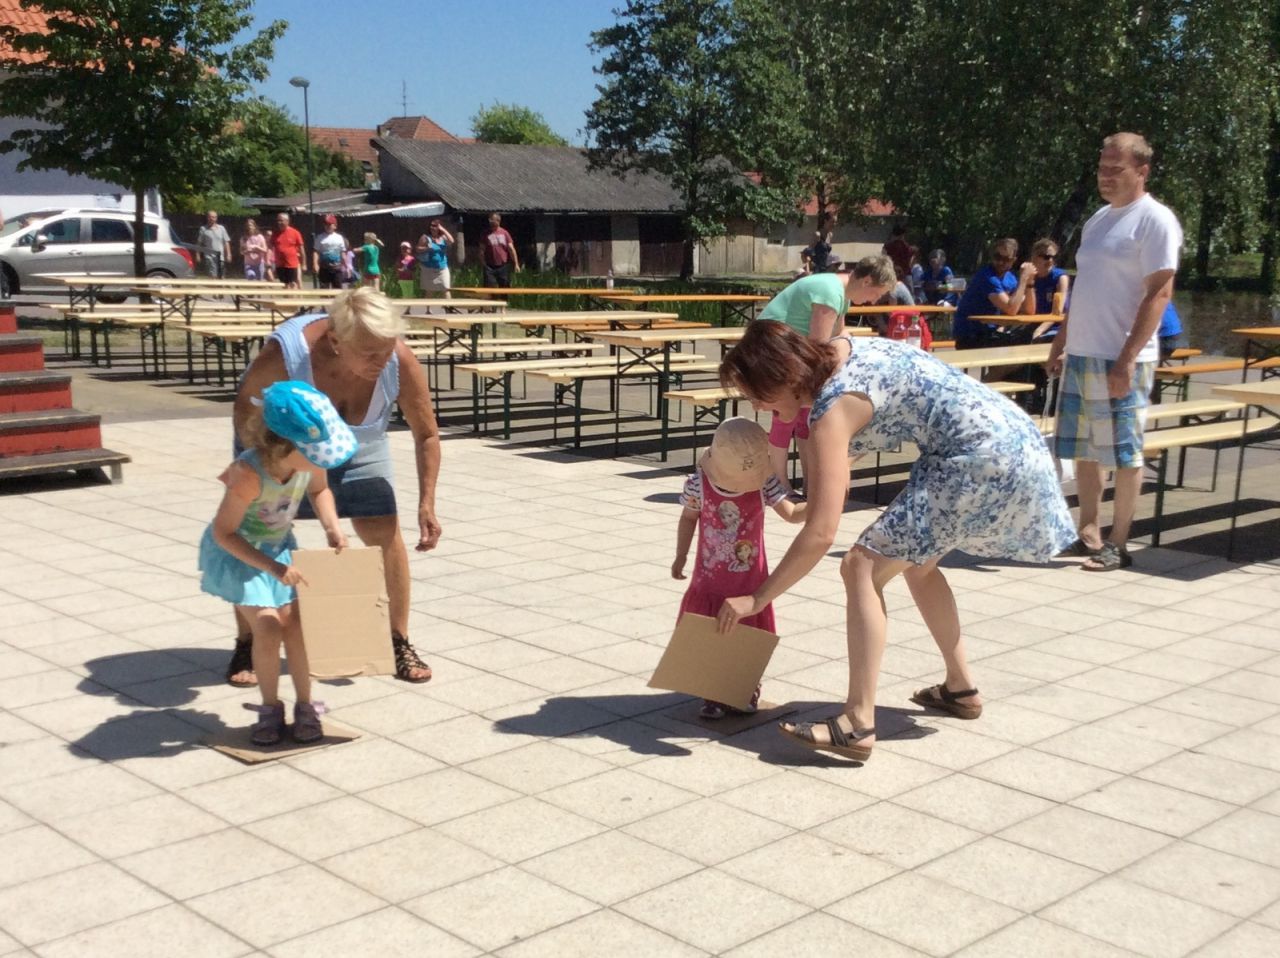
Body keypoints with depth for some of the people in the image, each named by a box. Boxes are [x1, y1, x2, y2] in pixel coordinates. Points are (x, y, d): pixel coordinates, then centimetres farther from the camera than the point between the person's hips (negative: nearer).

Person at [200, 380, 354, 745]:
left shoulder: (311, 459, -21)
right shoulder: (249, 475, -37)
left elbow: (319, 489, 5)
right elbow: (223, 533, -27)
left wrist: (332, 528, -11)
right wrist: (273, 567, -30)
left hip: (279, 546, 5)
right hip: (238, 552, -5)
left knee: (294, 623, -2)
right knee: (268, 628, -12)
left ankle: (304, 706, 13)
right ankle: (270, 708, 9)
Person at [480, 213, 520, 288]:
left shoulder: (504, 233, 4)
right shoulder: (486, 234, 1)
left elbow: (511, 249, 2)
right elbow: (482, 250, 3)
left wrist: (516, 264, -3)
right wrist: (484, 264, -6)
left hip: (503, 266, 1)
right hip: (490, 267, -1)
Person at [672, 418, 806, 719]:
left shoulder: (764, 483, -15)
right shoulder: (698, 484, -16)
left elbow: (791, 513, -10)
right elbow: (688, 518, 2)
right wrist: (680, 557, 9)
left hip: (750, 581, 0)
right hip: (709, 581, 0)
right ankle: (714, 695, 22)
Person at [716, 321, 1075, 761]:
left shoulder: (833, 410, -18)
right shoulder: (838, 349, 6)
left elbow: (820, 534, -22)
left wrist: (756, 599, -15)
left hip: (984, 459, -10)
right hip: (1011, 439, 10)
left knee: (863, 567, -12)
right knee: (914, 559, 26)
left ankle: (857, 725, -16)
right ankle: (961, 688, 36)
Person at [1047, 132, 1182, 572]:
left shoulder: (1155, 220, -8)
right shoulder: (1098, 219, 16)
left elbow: (1159, 293, -14)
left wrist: (1127, 359, -20)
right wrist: (1060, 344, 17)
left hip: (1120, 359, -8)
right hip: (1080, 355, 8)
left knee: (1124, 452, -1)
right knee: (1082, 449, 11)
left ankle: (1117, 543, 7)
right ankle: (1088, 533, 21)